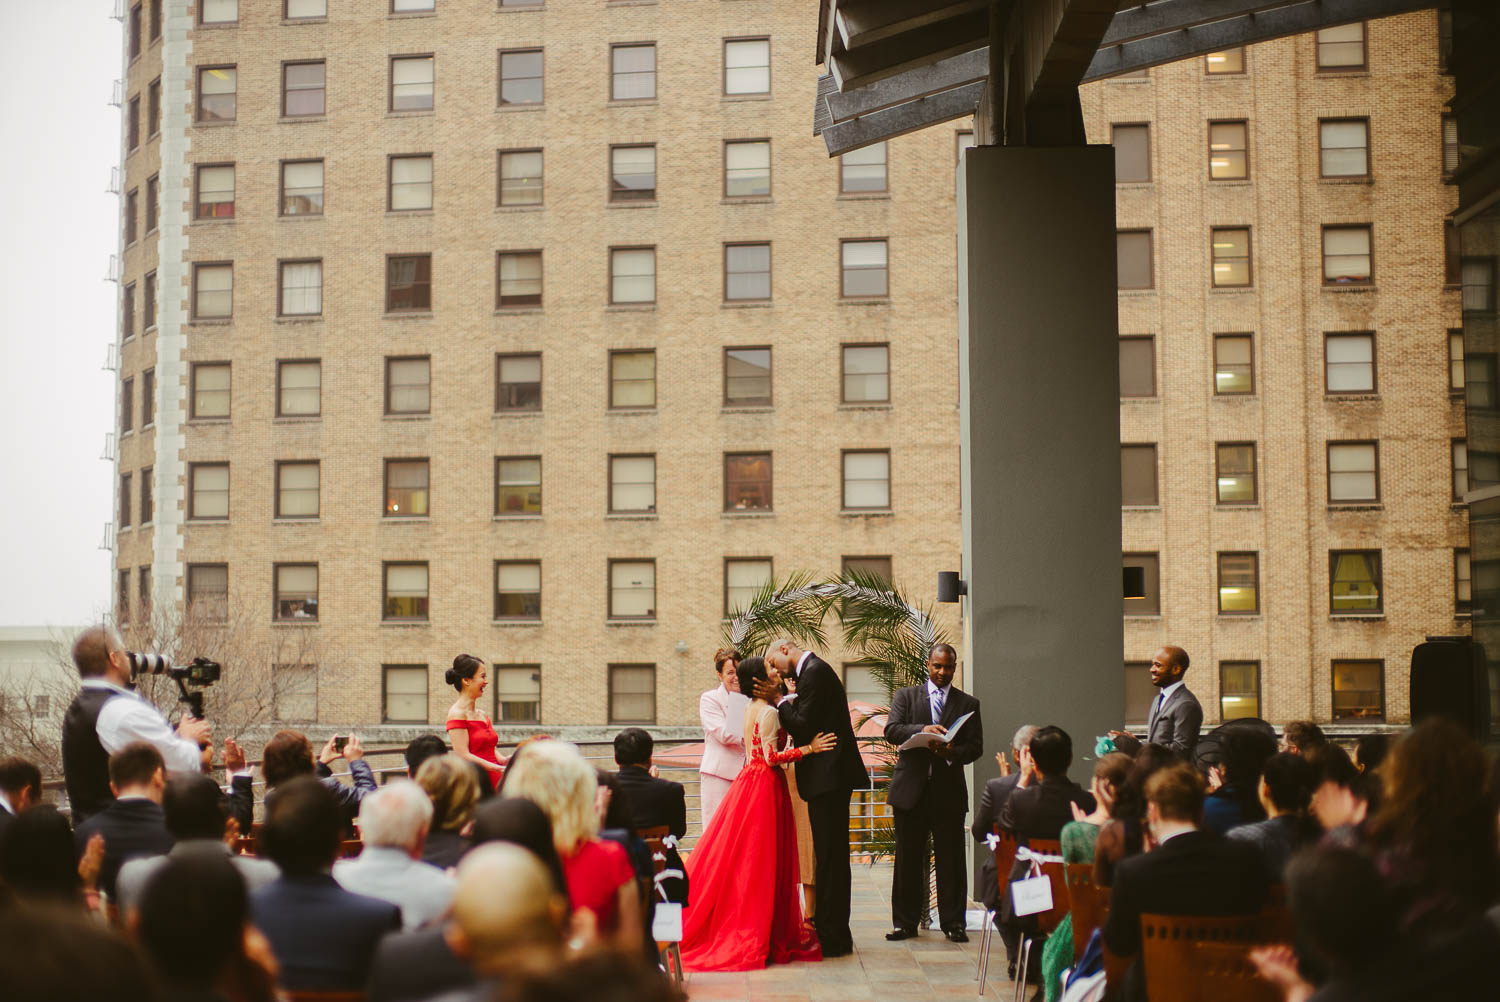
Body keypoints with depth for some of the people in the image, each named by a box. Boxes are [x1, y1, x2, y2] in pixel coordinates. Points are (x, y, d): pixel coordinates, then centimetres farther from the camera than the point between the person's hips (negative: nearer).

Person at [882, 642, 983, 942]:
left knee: (951, 860, 0)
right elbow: (891, 730, -5)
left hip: (949, 792, 0)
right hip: (911, 790, 0)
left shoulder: (968, 703, 10)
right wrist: (922, 730, -22)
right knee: (908, 859, 5)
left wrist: (954, 753, -17)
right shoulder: (906, 696, 9)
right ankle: (905, 922, 12)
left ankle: (953, 923, 9)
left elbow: (976, 746, 4)